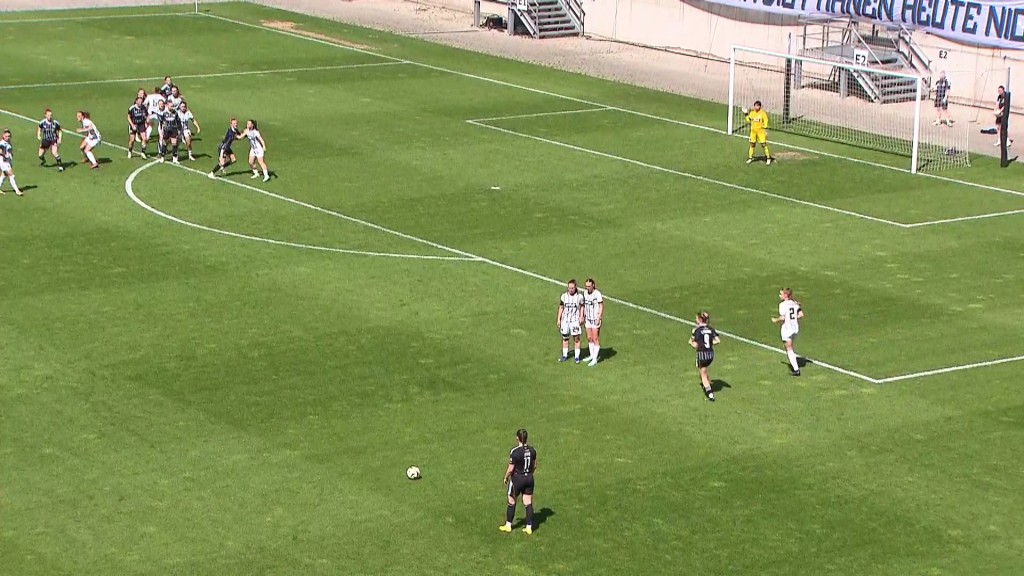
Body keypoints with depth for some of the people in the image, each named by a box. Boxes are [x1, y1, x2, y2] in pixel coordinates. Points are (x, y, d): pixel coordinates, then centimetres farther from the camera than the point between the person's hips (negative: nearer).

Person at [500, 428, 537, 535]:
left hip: (517, 479, -5)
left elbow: (510, 469, -16)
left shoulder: (514, 452, -20)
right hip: (529, 478, 5)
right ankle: (529, 527, 12)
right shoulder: (532, 450, -3)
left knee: (512, 502, 12)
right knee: (528, 504, 9)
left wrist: (506, 478, 1)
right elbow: (534, 466, 8)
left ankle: (508, 525, 23)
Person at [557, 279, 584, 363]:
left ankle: (577, 357, 4)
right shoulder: (564, 296, 1)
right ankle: (565, 356, 20)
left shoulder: (579, 296, -5)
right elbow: (561, 308, 9)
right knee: (565, 338, 9)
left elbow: (582, 307, 6)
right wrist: (558, 319, 7)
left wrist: (581, 317, -6)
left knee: (576, 338, -3)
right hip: (565, 320, 3)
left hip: (575, 320, -3)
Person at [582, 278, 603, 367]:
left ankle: (595, 359, -4)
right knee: (589, 338, 10)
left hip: (595, 319, -7)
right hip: (588, 319, 7)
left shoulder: (597, 294, -14)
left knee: (595, 339, -5)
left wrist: (598, 318, -15)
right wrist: (583, 317, 14)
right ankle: (592, 355, 23)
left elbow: (601, 307, -11)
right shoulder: (585, 293, 6)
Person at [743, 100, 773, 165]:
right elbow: (748, 121, 11)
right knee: (752, 144, 9)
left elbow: (765, 122, -6)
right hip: (753, 131, 4)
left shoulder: (763, 113, -7)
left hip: (760, 131, -4)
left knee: (764, 144, -7)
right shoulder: (752, 113, 6)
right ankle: (750, 158, 20)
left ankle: (768, 158, 0)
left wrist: (765, 130, -11)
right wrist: (746, 114, 1)